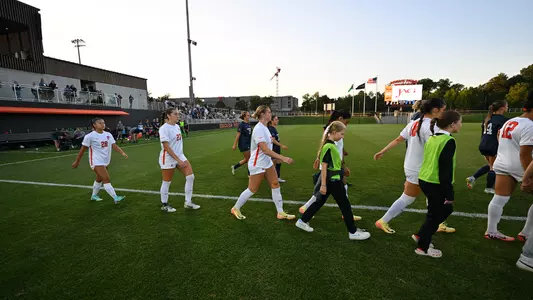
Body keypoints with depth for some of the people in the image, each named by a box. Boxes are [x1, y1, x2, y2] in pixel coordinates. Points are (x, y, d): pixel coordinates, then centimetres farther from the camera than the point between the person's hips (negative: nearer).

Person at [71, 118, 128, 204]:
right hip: (96, 162, -7)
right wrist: (77, 162, 2)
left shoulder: (108, 135, 1)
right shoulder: (90, 136, -12)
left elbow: (114, 145, -9)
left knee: (99, 179, 22)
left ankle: (94, 196, 41)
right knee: (107, 179, -14)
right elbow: (83, 149, -4)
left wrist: (122, 153, -26)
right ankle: (115, 198, -14)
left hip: (105, 161, 7)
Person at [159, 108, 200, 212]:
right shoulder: (164, 128, -16)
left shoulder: (177, 126, 8)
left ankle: (188, 202, 14)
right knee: (166, 182, 7)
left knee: (190, 176, 1)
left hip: (180, 156, 8)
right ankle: (164, 205, 27)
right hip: (168, 158, -8)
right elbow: (166, 147, -20)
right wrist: (178, 160, -20)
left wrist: (180, 158, 16)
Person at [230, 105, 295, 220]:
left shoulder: (264, 127, 5)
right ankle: (235, 209, 26)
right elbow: (265, 150, -31)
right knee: (252, 190, 5)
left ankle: (280, 212, 18)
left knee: (276, 185, 8)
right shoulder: (259, 129, -24)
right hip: (257, 165, -9)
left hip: (267, 163, 9)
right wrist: (283, 158, -33)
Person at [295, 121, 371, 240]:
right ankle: (353, 232, 18)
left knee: (319, 201, 17)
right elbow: (324, 166, -21)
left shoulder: (330, 144, 8)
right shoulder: (328, 146, -21)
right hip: (332, 181, -10)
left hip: (331, 180, 10)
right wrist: (323, 185, -20)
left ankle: (302, 221, 26)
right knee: (345, 205, 3)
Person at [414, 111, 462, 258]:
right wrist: (449, 193, -15)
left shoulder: (432, 138, 9)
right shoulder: (448, 141, -16)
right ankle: (423, 247, 21)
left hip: (425, 180, 9)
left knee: (446, 210, 23)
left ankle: (420, 235, 29)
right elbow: (446, 169, -20)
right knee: (435, 215, 8)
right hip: (436, 184, -8)